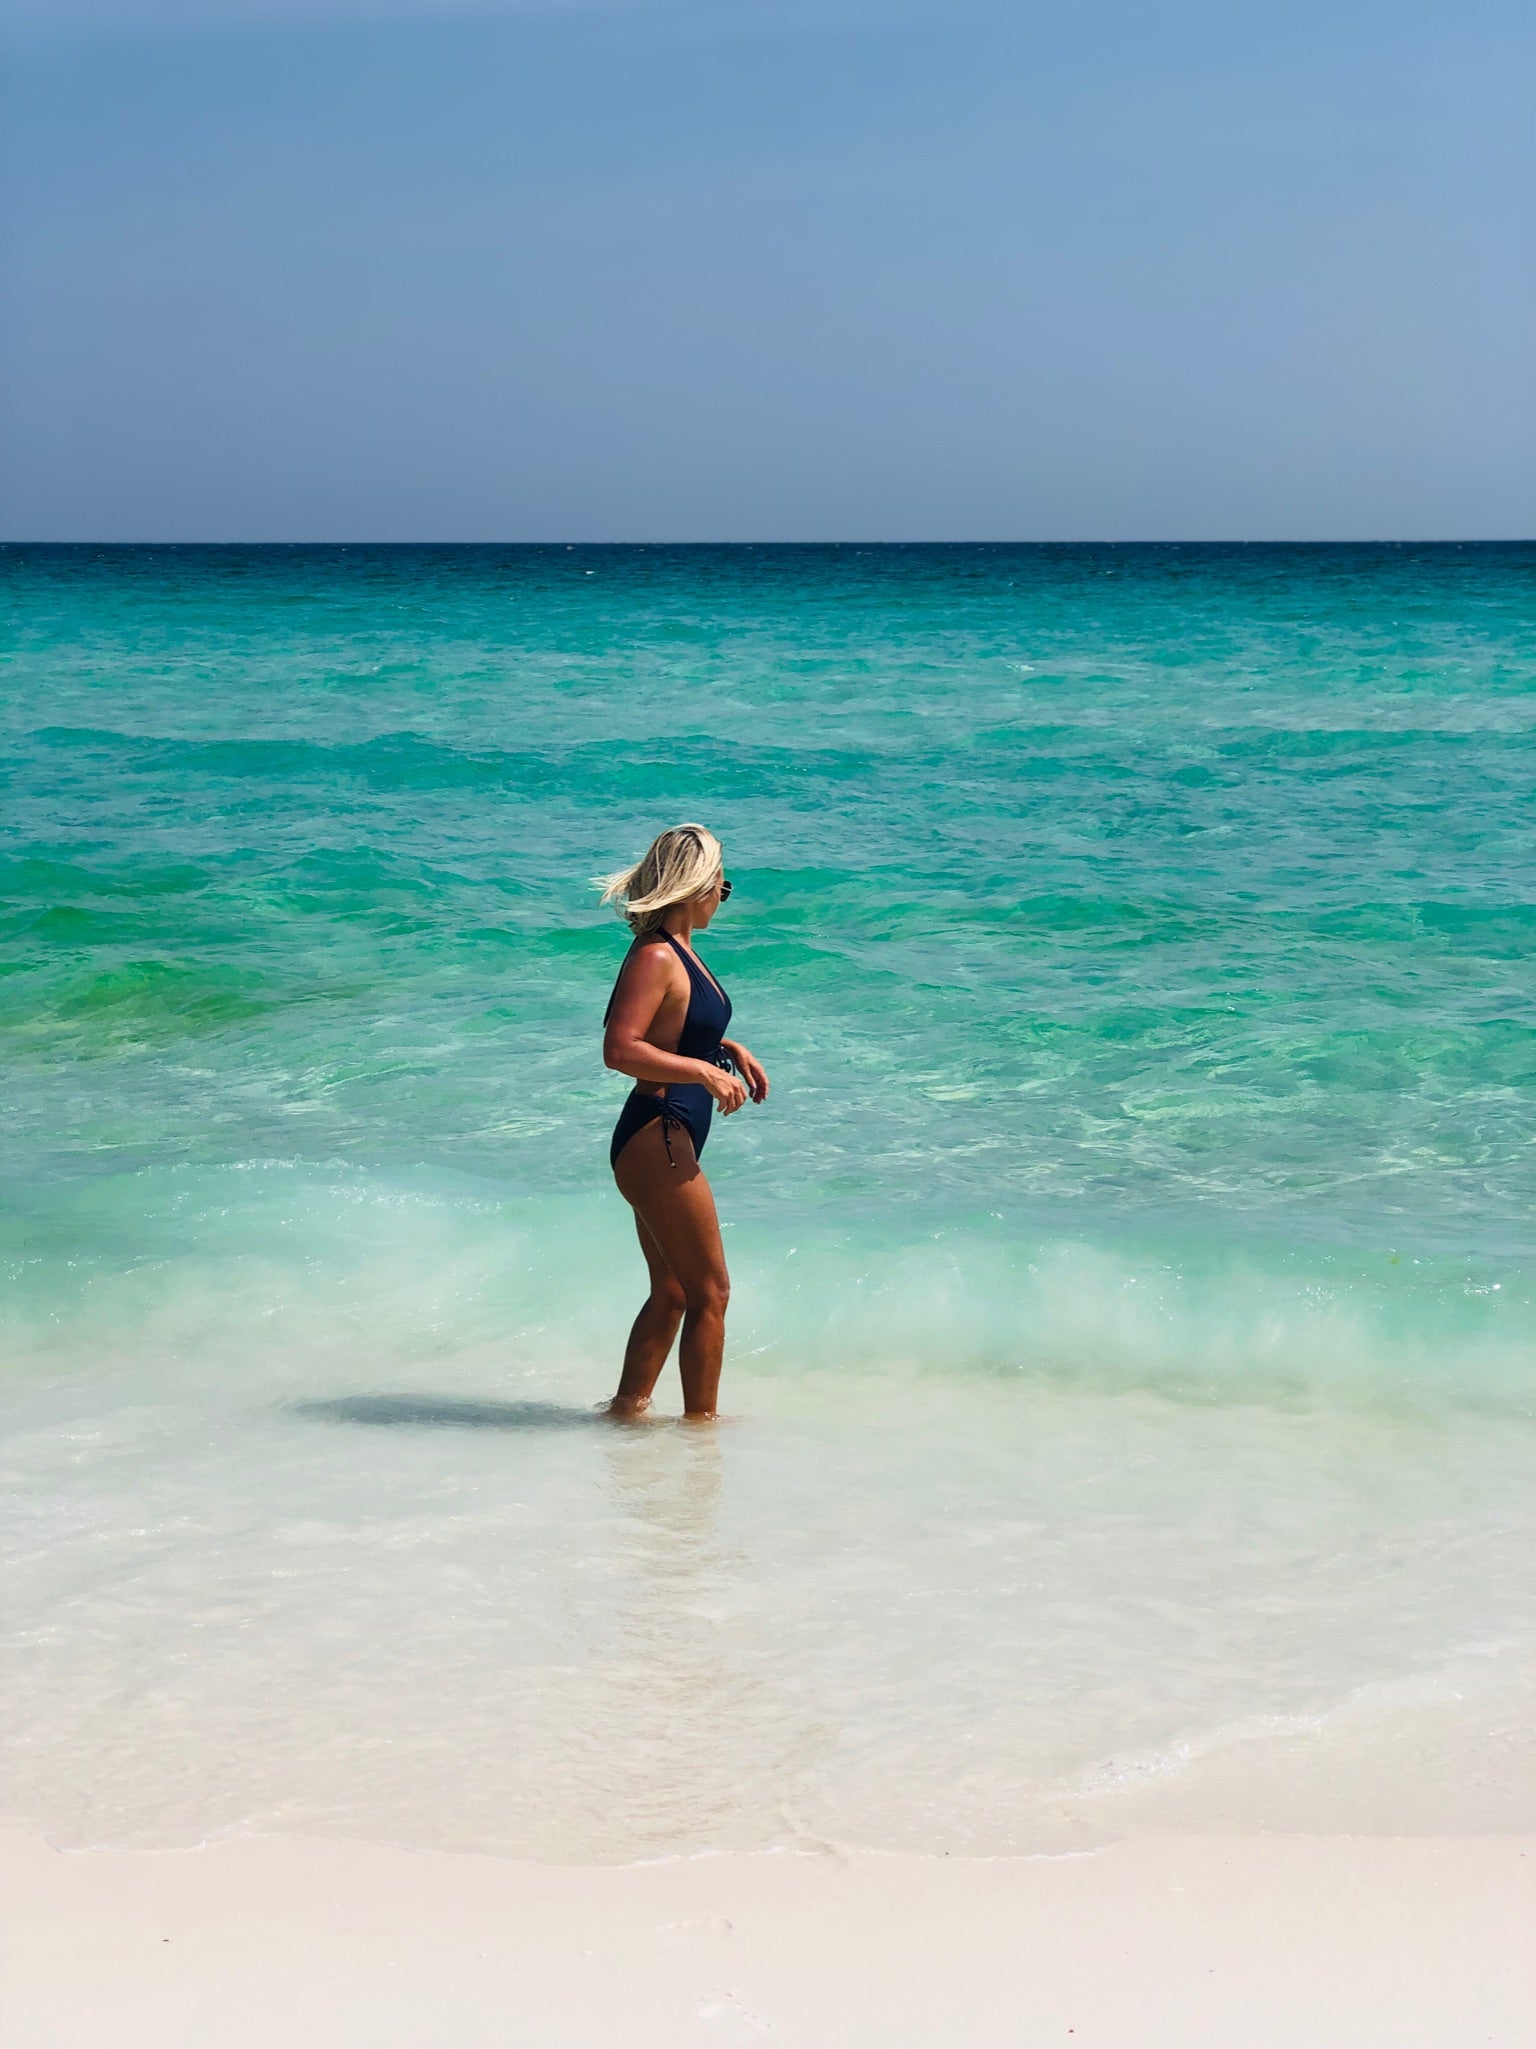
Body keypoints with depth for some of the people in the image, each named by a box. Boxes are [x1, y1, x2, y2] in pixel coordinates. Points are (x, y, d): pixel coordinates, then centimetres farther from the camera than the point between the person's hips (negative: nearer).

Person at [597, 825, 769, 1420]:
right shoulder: (655, 957, -18)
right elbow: (620, 1049, -27)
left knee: (672, 1292, 18)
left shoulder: (678, 951, 12)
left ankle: (627, 1406, 24)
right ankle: (701, 1420, 8)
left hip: (666, 1145, 10)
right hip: (657, 1141, -10)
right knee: (710, 1292, -1)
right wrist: (706, 1072, -26)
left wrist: (728, 1048, 13)